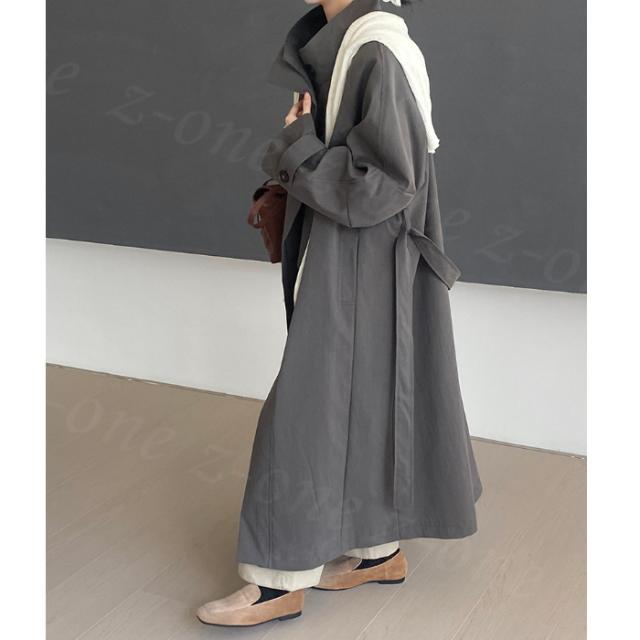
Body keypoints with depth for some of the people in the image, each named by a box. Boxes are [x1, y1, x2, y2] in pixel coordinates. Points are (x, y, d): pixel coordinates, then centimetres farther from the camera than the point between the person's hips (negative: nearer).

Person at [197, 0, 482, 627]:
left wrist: (295, 150, -16)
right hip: (342, 254, 10)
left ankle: (280, 581, 6)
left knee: (311, 408, -5)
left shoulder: (377, 51, -19)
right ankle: (380, 550, 26)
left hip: (361, 263, -10)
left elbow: (387, 178, -23)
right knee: (361, 399, 14)